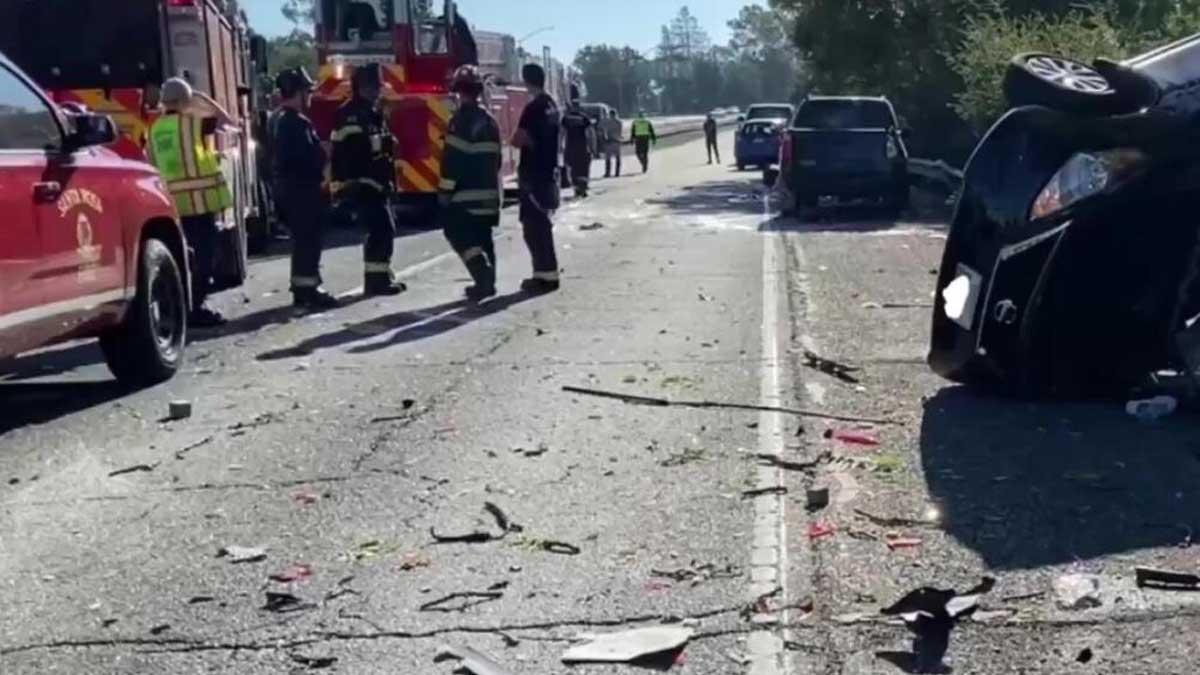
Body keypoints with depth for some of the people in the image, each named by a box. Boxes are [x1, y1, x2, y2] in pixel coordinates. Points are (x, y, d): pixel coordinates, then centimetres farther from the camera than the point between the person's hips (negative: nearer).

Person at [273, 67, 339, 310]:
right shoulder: (296, 122, -18)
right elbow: (310, 156, -22)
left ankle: (301, 289, 20)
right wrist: (324, 153, -5)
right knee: (308, 240, -7)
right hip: (302, 188, -10)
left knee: (302, 240, 15)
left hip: (287, 187, 10)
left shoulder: (278, 119, 15)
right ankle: (308, 290, -6)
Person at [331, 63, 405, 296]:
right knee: (382, 228, -13)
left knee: (383, 229, 14)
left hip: (374, 185, 10)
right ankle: (377, 279, -10)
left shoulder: (373, 114, 19)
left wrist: (388, 180, 20)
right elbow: (350, 154, -22)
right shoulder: (351, 115, -13)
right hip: (359, 186, -10)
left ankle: (379, 277, 22)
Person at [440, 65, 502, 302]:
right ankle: (487, 281, 15)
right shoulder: (490, 121, 11)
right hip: (489, 192, 8)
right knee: (483, 237, 13)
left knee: (461, 236, -4)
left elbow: (452, 160, -17)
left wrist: (445, 191, -12)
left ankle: (483, 276, -17)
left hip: (466, 194, -8)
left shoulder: (461, 120, -14)